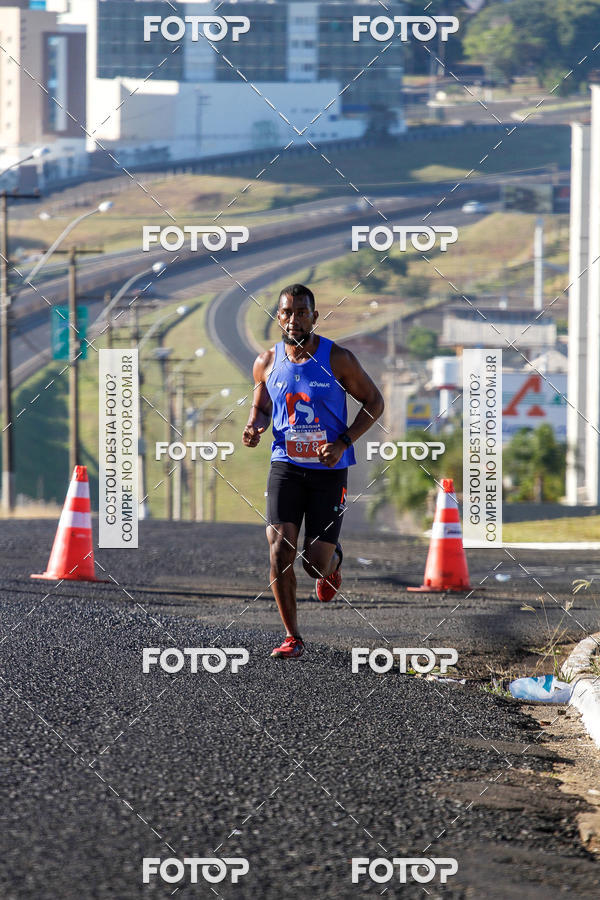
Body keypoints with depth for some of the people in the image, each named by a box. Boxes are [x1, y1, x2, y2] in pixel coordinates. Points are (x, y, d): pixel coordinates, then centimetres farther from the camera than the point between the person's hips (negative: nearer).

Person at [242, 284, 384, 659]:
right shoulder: (267, 363, 1)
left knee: (316, 564, -1)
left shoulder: (338, 359, -8)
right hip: (286, 465, 2)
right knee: (280, 550, -14)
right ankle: (293, 638, -2)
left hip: (329, 470, -2)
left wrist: (343, 443, -13)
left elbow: (374, 402, 0)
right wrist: (254, 427, -7)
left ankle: (334, 560, 39)